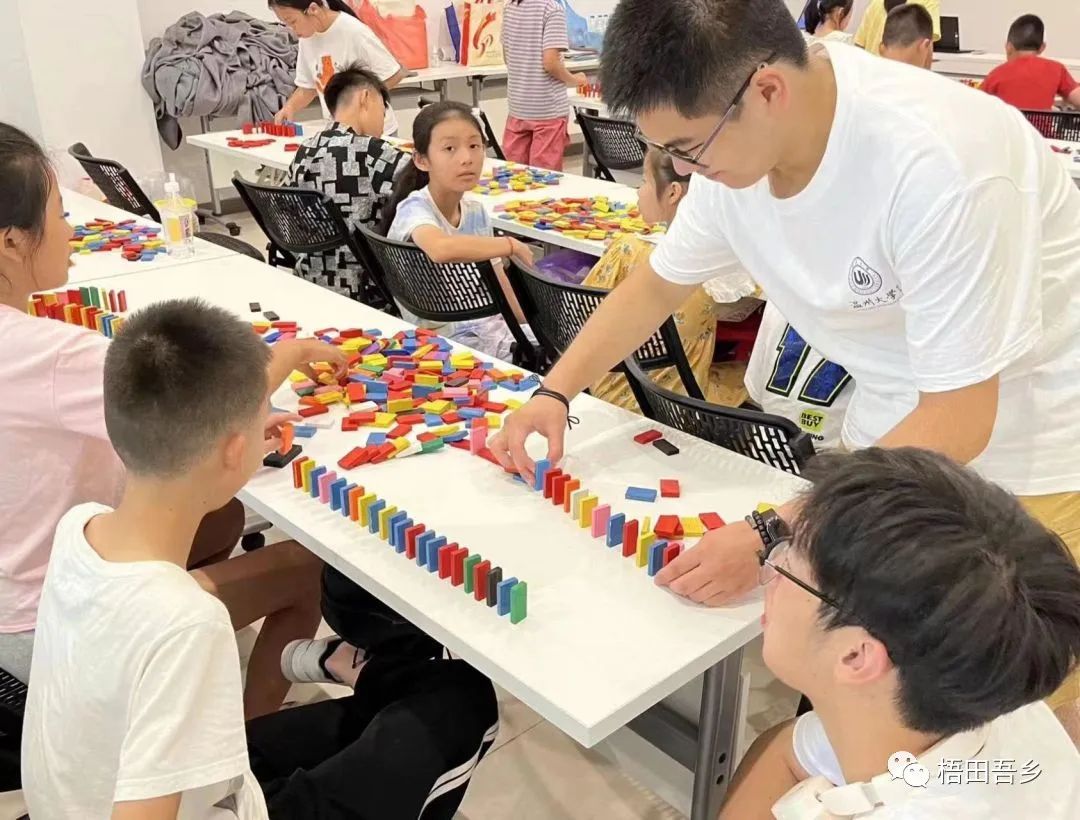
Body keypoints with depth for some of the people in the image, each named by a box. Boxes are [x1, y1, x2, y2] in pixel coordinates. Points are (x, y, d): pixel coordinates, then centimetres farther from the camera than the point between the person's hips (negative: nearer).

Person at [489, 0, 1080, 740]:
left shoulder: (937, 165, -34)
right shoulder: (736, 142, -12)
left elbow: (959, 421, -29)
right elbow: (658, 284, 5)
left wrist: (772, 538, -31)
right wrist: (555, 393, -6)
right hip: (895, 429, 6)